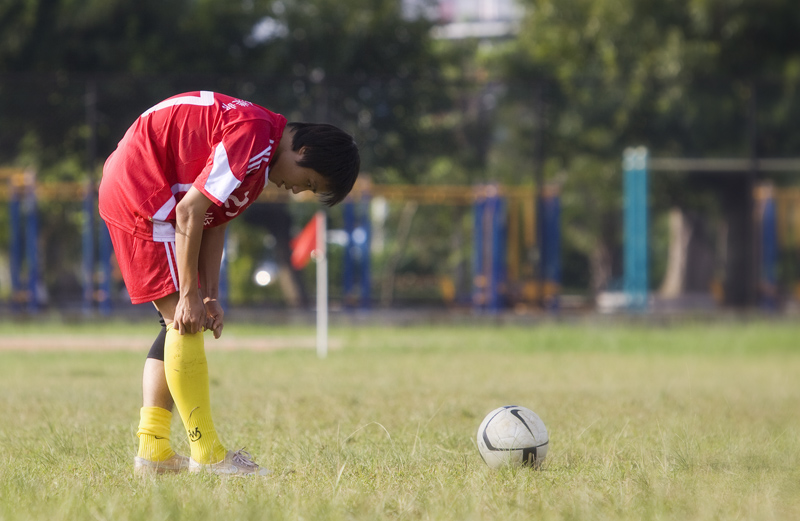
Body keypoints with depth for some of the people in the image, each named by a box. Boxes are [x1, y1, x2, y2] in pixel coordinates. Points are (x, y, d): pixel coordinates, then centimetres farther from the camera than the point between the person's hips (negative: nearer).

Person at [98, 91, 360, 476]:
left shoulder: (259, 156, 11)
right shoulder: (253, 138, -21)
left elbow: (214, 222, 11)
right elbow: (190, 211, -23)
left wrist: (210, 298, 2)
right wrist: (190, 295, -18)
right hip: (138, 189, -11)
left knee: (181, 325, 11)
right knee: (185, 321, -11)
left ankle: (153, 451, 9)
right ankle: (207, 454, -10)